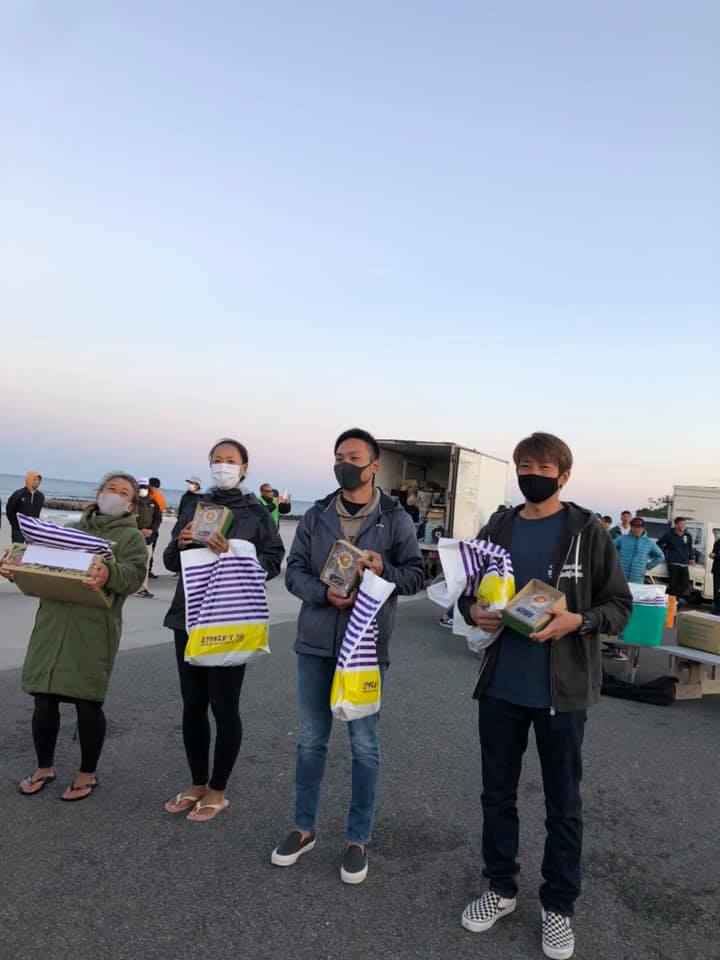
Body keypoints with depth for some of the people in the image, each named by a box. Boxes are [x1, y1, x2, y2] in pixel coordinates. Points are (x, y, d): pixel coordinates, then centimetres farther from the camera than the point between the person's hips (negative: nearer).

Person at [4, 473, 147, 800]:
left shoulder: (131, 536, 3)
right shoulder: (69, 528, 19)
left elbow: (134, 574, -13)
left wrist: (110, 574, -34)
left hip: (95, 629, -4)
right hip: (51, 623, 4)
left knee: (88, 703, 2)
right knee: (44, 699, 9)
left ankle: (88, 773, 23)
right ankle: (44, 767, 31)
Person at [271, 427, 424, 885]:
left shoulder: (396, 519, -2)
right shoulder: (315, 516, 5)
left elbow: (416, 575, -1)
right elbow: (294, 570, 3)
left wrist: (383, 569, -21)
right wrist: (323, 593, -17)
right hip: (315, 644, 3)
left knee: (365, 744, 7)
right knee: (311, 739, 15)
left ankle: (359, 839, 25)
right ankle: (305, 828, 33)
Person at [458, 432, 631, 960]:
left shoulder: (587, 531, -7)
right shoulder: (498, 527, 4)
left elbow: (619, 604, -4)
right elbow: (468, 590, 11)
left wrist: (577, 621, -22)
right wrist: (474, 610, -10)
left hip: (562, 691, -3)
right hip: (501, 686, 4)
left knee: (563, 803, 13)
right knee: (497, 793, 17)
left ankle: (558, 905, 33)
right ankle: (501, 888, 37)